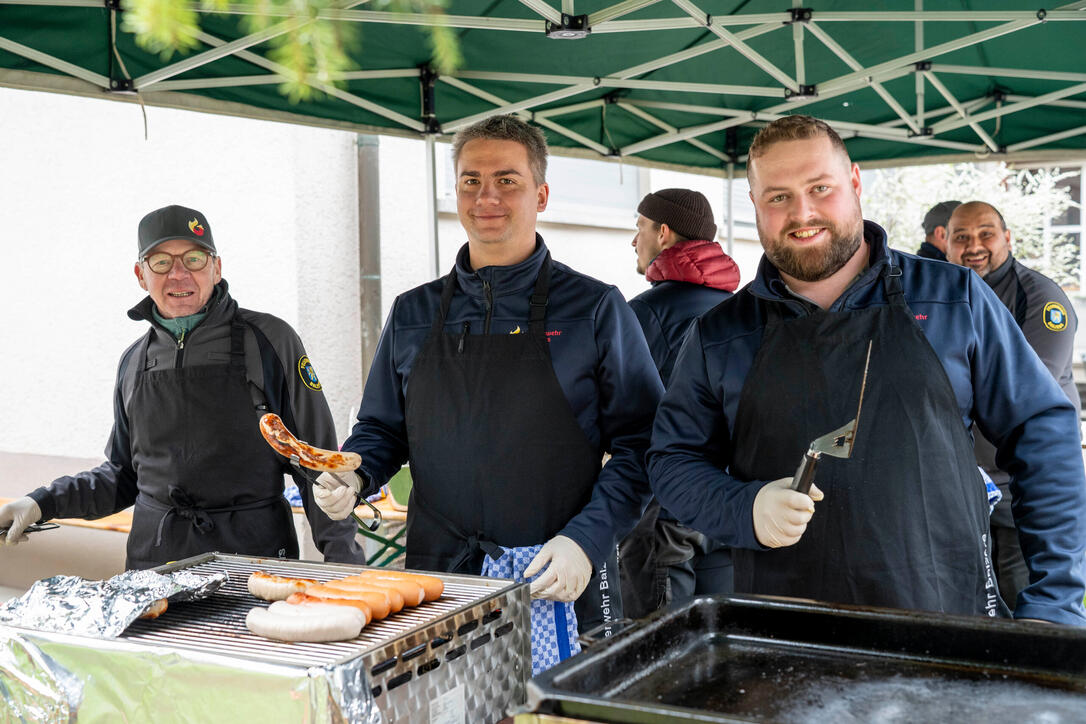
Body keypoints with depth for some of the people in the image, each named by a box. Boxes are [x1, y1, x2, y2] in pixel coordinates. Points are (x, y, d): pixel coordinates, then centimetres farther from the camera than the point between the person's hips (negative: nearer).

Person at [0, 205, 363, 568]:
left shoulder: (269, 340, -3)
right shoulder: (135, 362, 12)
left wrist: (343, 559, -8)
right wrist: (42, 503, 9)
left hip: (254, 554, -4)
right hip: (154, 557, 5)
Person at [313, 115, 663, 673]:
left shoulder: (594, 309, -2)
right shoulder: (412, 314, 10)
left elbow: (639, 446, -4)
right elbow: (381, 430, 18)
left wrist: (586, 540, -16)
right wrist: (354, 475, -3)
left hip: (557, 588, -3)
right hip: (433, 582, 3)